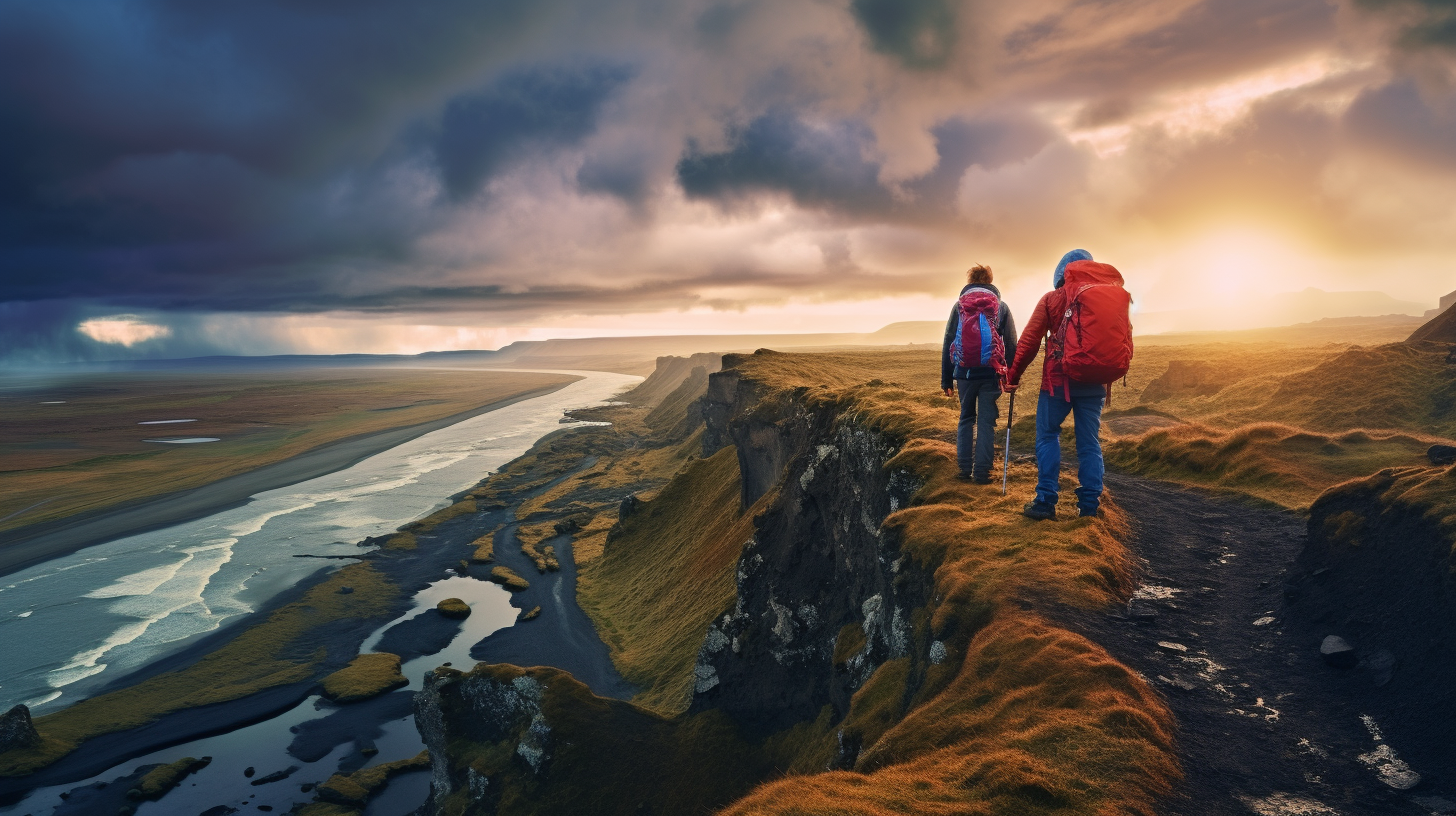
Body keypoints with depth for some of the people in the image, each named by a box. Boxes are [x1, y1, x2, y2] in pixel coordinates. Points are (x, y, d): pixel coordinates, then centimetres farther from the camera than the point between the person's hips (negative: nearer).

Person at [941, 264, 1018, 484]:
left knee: (966, 418, 16)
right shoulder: (1001, 306, 5)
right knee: (986, 421, 5)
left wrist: (946, 380, 7)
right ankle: (981, 472, 2)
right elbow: (1011, 344, 2)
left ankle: (964, 468, 13)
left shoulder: (959, 305, 5)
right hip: (991, 373, -1)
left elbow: (948, 343, 3)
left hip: (965, 372, 1)